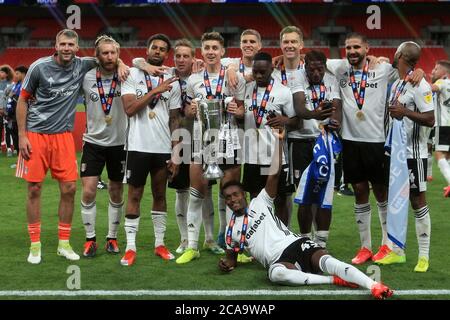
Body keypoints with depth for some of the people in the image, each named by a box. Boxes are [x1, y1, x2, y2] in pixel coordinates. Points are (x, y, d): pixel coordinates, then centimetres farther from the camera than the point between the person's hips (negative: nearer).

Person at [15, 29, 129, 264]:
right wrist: (22, 135, -4)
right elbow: (23, 100, 1)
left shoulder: (82, 66, 0)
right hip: (36, 134, -2)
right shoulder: (39, 67, -7)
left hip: (63, 136, 3)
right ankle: (35, 245, 11)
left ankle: (64, 243, 13)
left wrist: (121, 64, -6)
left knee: (69, 188, -1)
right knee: (34, 189, 0)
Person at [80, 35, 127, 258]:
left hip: (119, 143, 0)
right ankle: (90, 239, 10)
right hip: (93, 142, 0)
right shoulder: (87, 78, -5)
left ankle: (112, 238, 25)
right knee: (88, 191, -6)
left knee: (116, 193, 9)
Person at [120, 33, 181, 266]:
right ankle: (130, 247, 6)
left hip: (163, 148, 3)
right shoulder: (132, 75, 0)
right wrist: (155, 91, -17)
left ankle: (160, 244, 19)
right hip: (138, 146, -3)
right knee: (134, 196, 2)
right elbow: (129, 109, -13)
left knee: (160, 195, 11)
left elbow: (175, 120, 8)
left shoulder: (172, 82, 7)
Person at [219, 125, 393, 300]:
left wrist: (278, 140, -4)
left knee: (325, 260, -32)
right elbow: (232, 256, 30)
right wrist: (227, 263, 4)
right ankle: (334, 280, -35)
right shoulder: (232, 230, 20)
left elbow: (274, 174, 5)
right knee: (276, 273, -39)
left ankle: (373, 285, -49)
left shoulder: (259, 203, 15)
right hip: (279, 261, 0)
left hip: (296, 244, 0)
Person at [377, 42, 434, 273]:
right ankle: (397, 252, 20)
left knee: (417, 200, -2)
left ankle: (424, 256, 6)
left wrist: (405, 112, -26)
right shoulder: (396, 84, 11)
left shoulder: (419, 86, -14)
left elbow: (430, 120, -19)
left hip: (414, 153, -8)